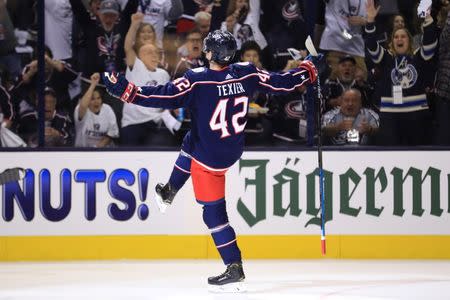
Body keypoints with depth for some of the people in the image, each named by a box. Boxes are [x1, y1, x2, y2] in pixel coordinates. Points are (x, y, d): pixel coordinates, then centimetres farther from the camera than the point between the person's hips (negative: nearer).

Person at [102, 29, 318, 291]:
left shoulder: (197, 80, -25)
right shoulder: (247, 73, -11)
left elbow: (164, 97, -29)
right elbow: (278, 82, 0)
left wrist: (126, 91, -26)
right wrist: (307, 73, 17)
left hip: (209, 159, -7)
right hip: (234, 149, 7)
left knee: (214, 213, 2)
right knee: (189, 144, 36)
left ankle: (235, 270, 2)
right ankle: (169, 193, 53)